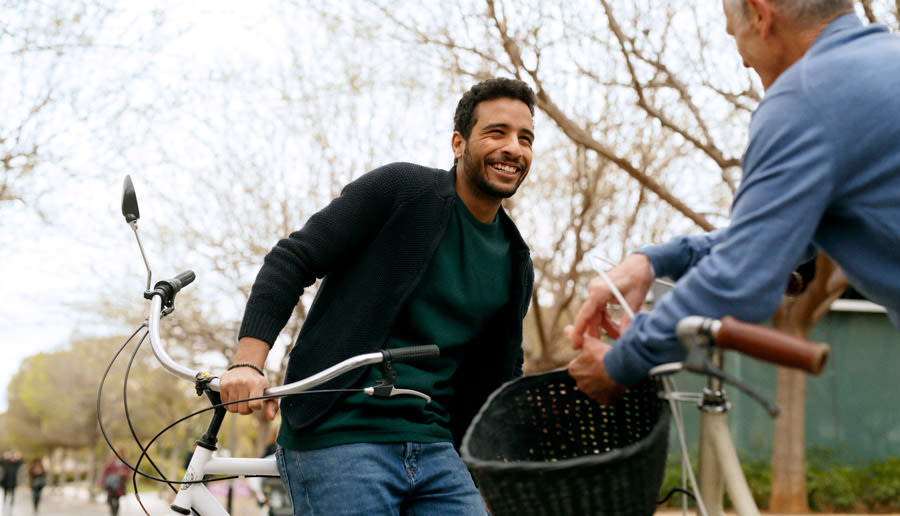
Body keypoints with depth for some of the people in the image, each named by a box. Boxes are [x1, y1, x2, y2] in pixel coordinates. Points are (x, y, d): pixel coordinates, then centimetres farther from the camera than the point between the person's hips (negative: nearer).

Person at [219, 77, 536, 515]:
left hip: (434, 449, 6)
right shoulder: (401, 188, -4)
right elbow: (292, 260, -8)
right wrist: (248, 361, -21)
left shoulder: (515, 266, 14)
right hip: (337, 441, -6)